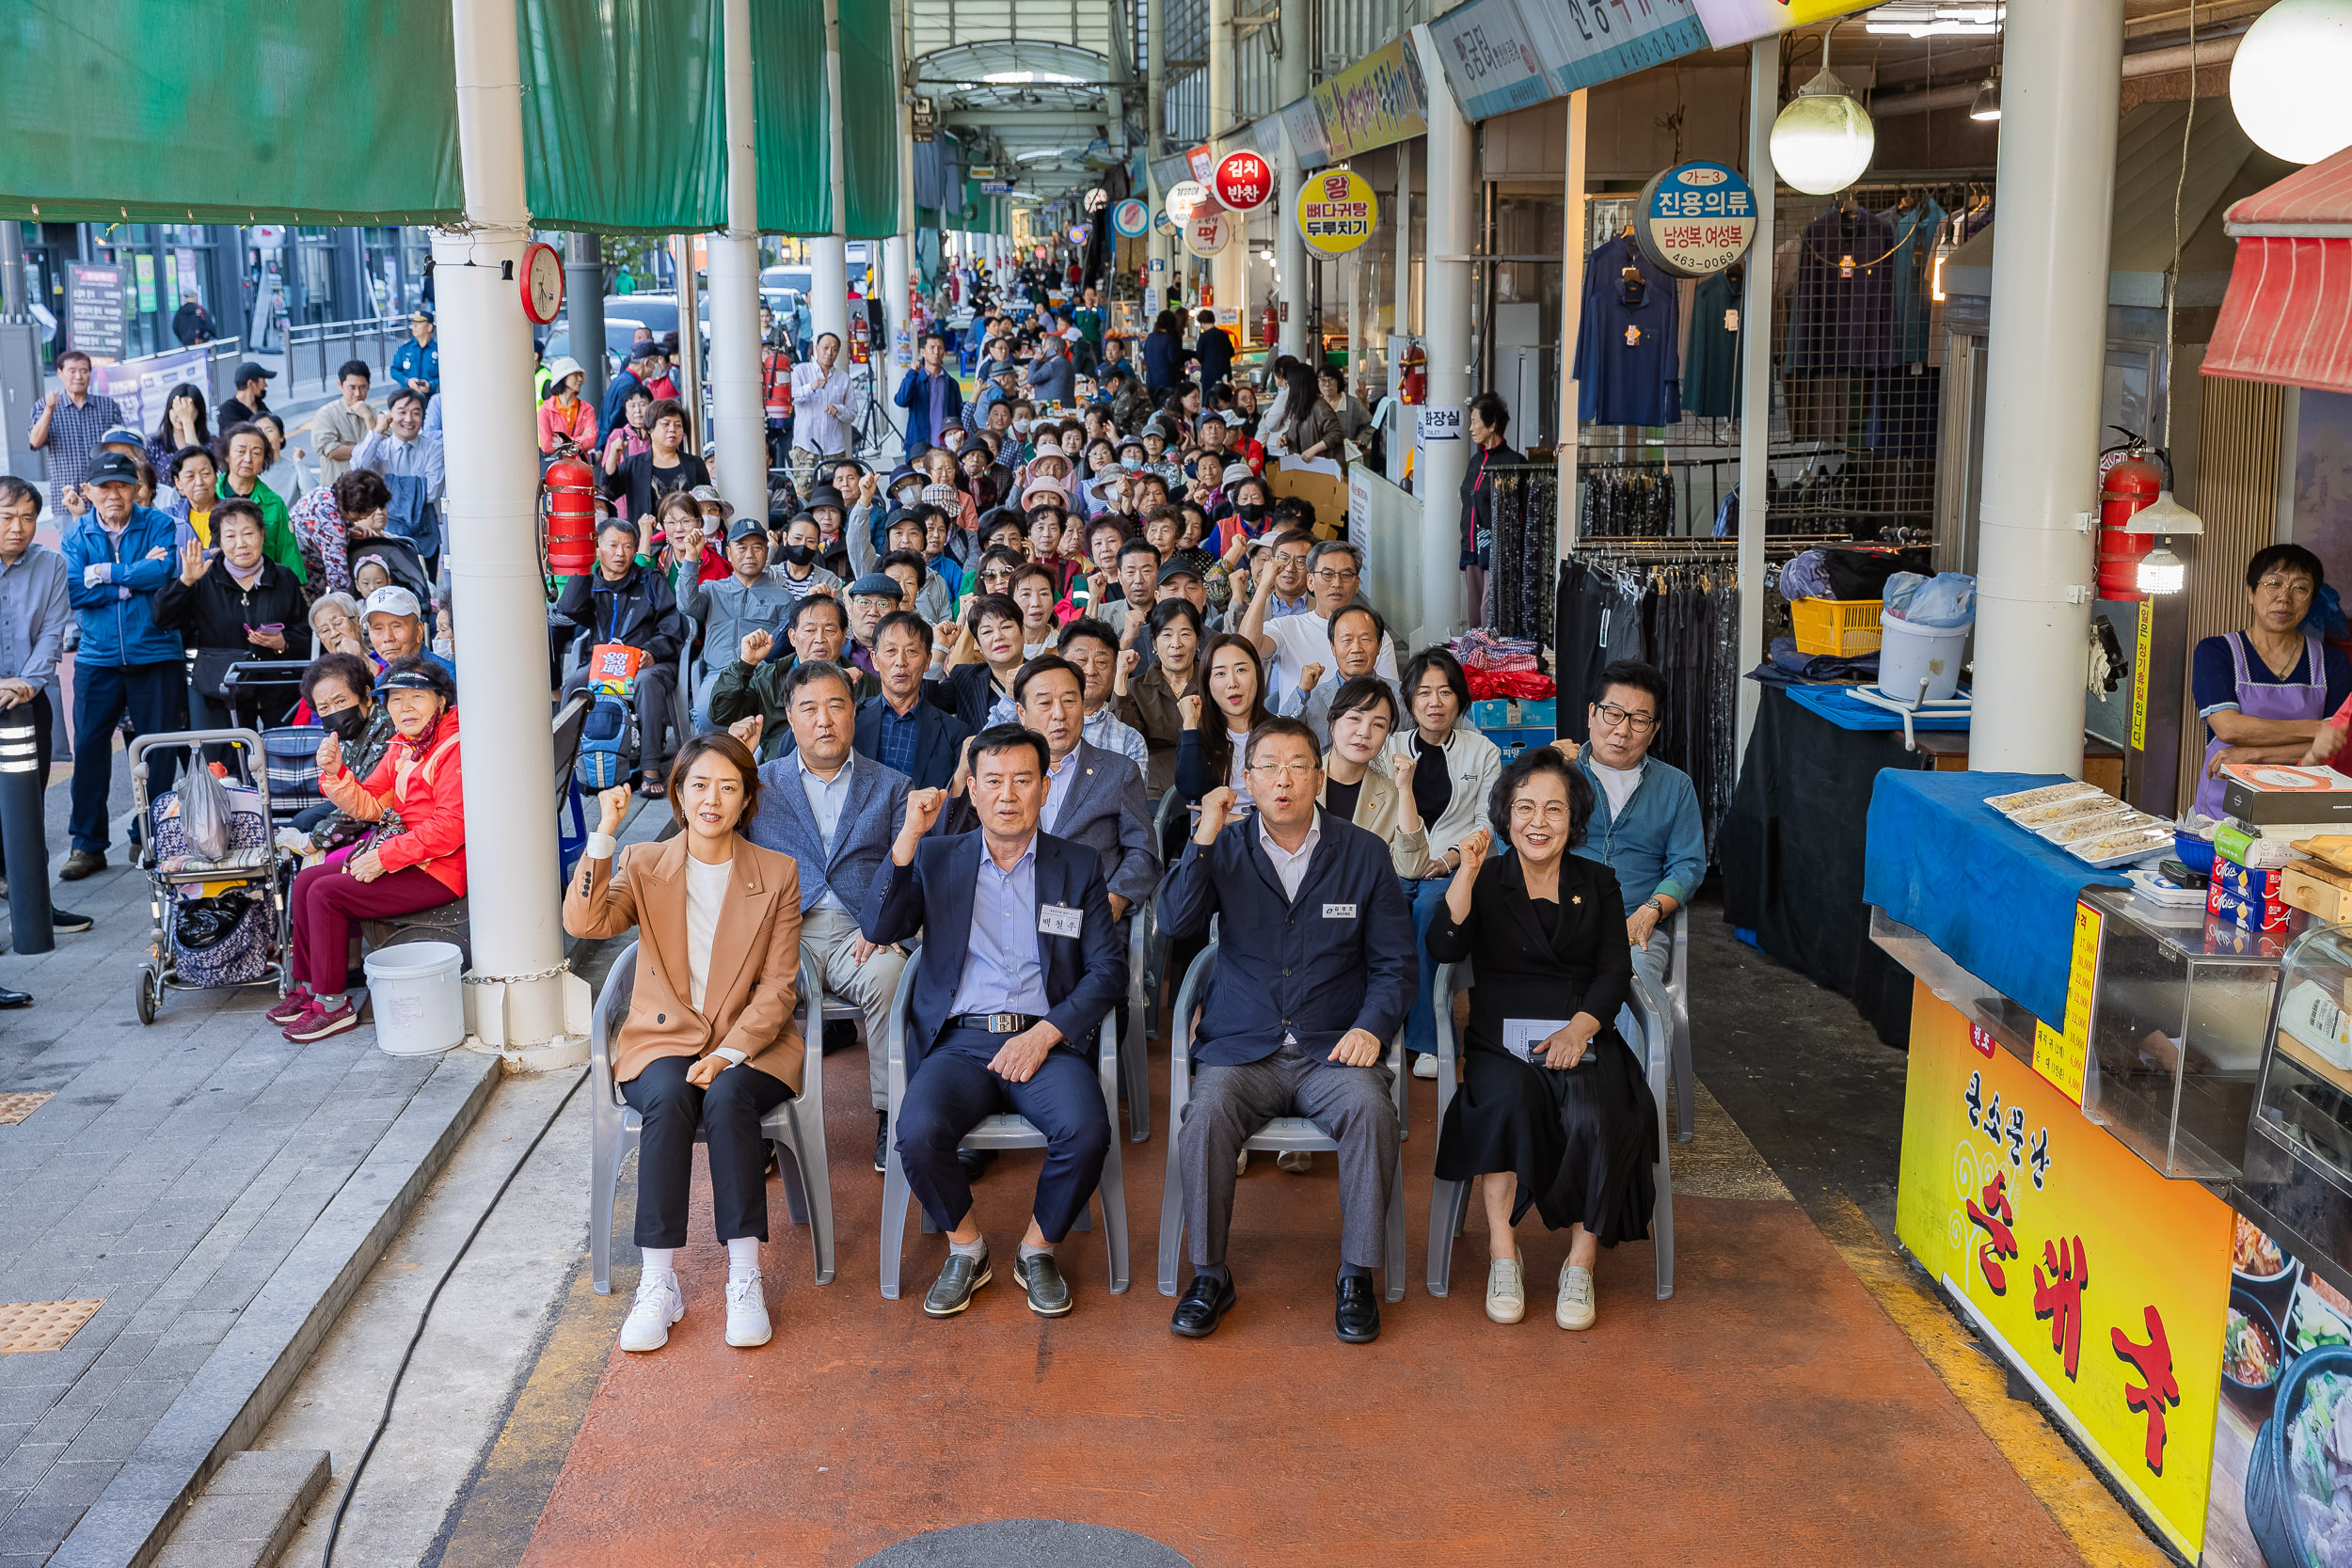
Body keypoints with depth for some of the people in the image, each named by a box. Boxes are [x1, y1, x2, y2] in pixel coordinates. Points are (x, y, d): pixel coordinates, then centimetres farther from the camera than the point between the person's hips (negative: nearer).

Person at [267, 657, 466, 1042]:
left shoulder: (455, 750, -18)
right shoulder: (402, 749, 13)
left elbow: (450, 827, -24)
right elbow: (369, 806, 12)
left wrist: (383, 857, -20)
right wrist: (335, 773, -7)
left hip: (440, 872, -10)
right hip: (405, 859, 10)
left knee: (326, 894, -16)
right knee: (305, 881, 9)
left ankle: (332, 1005, -6)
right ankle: (307, 986, 18)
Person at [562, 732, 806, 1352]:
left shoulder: (777, 874, 4)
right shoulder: (645, 865, 6)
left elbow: (777, 987, -1)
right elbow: (585, 923, -13)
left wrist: (728, 1052, -16)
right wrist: (604, 834, -20)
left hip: (749, 1045, -1)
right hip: (663, 1040, 1)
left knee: (727, 1098, -33)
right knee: (668, 1101, -32)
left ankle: (745, 1279, -29)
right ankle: (658, 1284, -28)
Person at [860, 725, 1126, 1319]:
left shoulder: (1079, 867, 12)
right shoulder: (936, 858, 14)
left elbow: (1109, 972, 5)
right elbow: (878, 929, -1)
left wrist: (1045, 1035, -10)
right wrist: (908, 836, -10)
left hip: (1046, 1041, 0)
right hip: (959, 1041, 0)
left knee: (1086, 1131, -30)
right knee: (918, 1132, -30)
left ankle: (1038, 1249, -1)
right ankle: (965, 1248, -1)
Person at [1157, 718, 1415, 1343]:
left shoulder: (1364, 853, 6)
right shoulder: (1224, 848, 7)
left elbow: (1396, 964, 8)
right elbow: (1176, 924, -8)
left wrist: (1371, 1026, -9)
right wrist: (1203, 840, -17)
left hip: (1332, 1051, 0)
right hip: (1241, 1050, 0)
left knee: (1371, 1110, -30)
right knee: (1204, 1118, -29)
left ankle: (1358, 1276, -14)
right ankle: (1209, 1276, -11)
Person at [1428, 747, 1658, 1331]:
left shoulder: (1598, 883, 16)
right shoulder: (1485, 880, 11)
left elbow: (1614, 971, 6)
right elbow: (1445, 949, -6)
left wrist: (1580, 1026, -12)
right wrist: (1467, 872, -16)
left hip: (1584, 1033, 1)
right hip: (1501, 1035, -1)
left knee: (1595, 1118, -30)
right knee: (1509, 1099, -34)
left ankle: (1581, 1265, -18)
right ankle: (1503, 1255, -25)